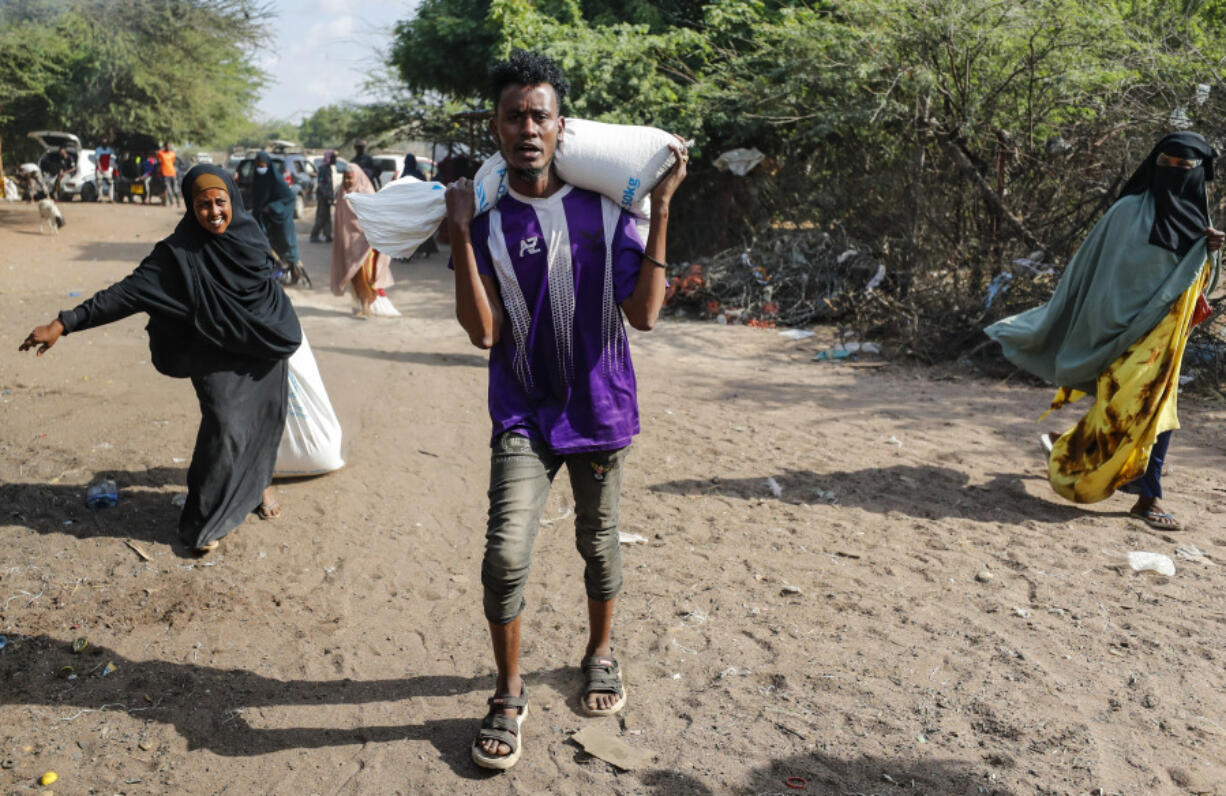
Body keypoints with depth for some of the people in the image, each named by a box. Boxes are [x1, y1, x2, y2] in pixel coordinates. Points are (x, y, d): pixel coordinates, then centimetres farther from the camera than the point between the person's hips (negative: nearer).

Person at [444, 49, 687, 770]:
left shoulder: (606, 208, -4)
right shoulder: (488, 221, -4)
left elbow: (645, 313, -11)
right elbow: (484, 332, -13)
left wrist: (661, 210, -15)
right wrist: (460, 233, -17)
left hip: (601, 411, 1)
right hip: (524, 419, -1)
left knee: (599, 545, 15)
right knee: (505, 557, -12)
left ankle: (601, 653, 43)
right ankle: (509, 697, 12)